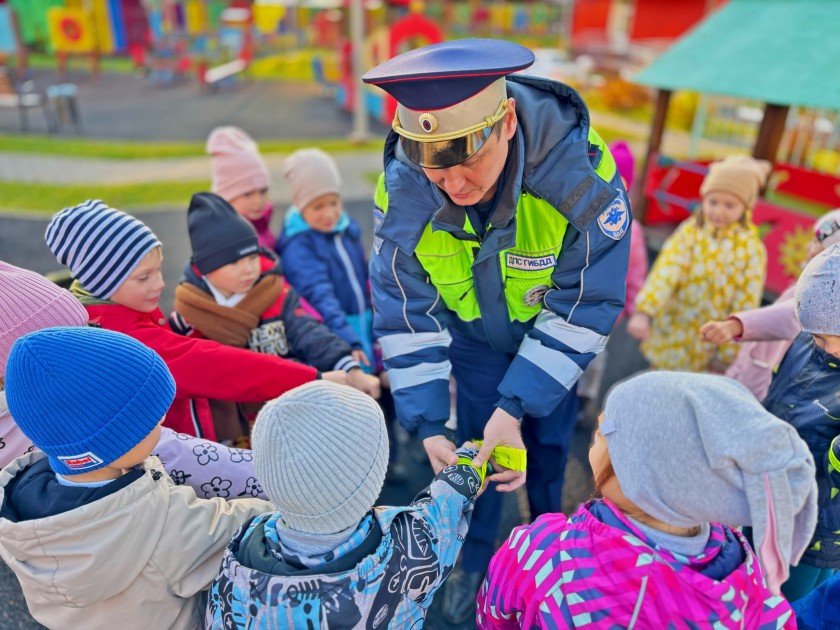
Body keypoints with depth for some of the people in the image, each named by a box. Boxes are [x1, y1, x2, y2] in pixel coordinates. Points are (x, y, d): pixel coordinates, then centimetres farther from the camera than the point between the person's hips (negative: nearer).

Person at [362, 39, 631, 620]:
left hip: (551, 333, 0)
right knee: (474, 444, 10)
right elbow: (407, 315, -20)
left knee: (548, 444, 15)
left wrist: (516, 407, -30)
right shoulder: (402, 190, -29)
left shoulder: (582, 174, -36)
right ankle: (475, 560, 39)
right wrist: (428, 425, -23)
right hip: (474, 335, 1)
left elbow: (584, 307, -27)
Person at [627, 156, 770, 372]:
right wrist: (643, 312, -33)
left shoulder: (752, 248, -8)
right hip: (670, 339, 1)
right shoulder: (689, 232, -7)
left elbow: (746, 304, -5)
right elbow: (665, 272, -19)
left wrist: (728, 354, -3)